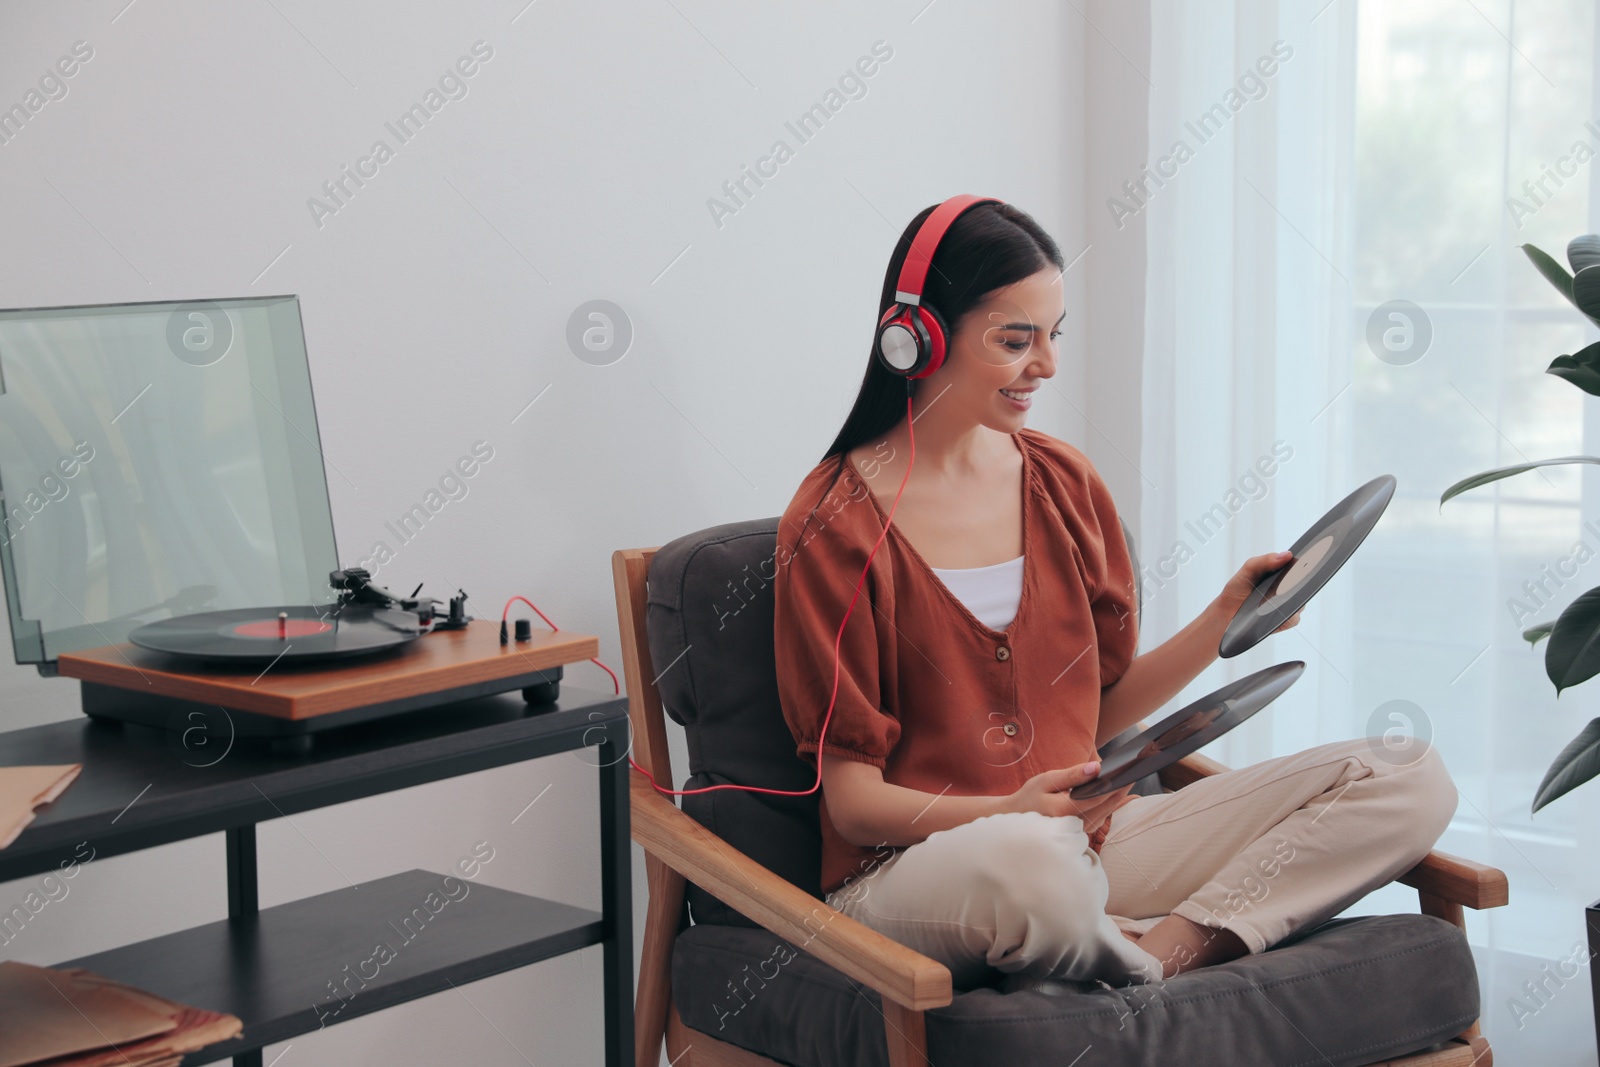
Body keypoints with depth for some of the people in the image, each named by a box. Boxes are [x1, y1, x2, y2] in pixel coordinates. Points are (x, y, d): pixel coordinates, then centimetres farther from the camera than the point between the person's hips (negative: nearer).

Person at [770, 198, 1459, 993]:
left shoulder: (1065, 481, 11)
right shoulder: (834, 525, -6)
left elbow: (1102, 716, 15)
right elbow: (853, 800, -9)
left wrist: (1225, 621, 1)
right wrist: (1013, 812, -26)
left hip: (1087, 844, 6)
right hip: (910, 868, -6)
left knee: (1412, 781, -10)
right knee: (1030, 858, -45)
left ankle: (1166, 948, -25)